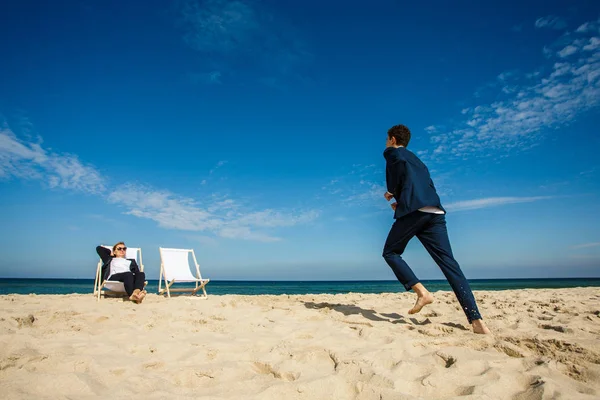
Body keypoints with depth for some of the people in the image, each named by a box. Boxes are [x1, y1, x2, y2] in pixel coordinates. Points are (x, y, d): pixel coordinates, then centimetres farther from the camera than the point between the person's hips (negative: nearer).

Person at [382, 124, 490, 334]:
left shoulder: (393, 153, 13)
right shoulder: (416, 160, 34)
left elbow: (393, 183, -2)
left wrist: (392, 193, 19)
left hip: (413, 211, -7)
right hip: (435, 212, 7)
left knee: (390, 252, 9)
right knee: (448, 261, -1)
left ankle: (422, 292, -10)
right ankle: (476, 320, -11)